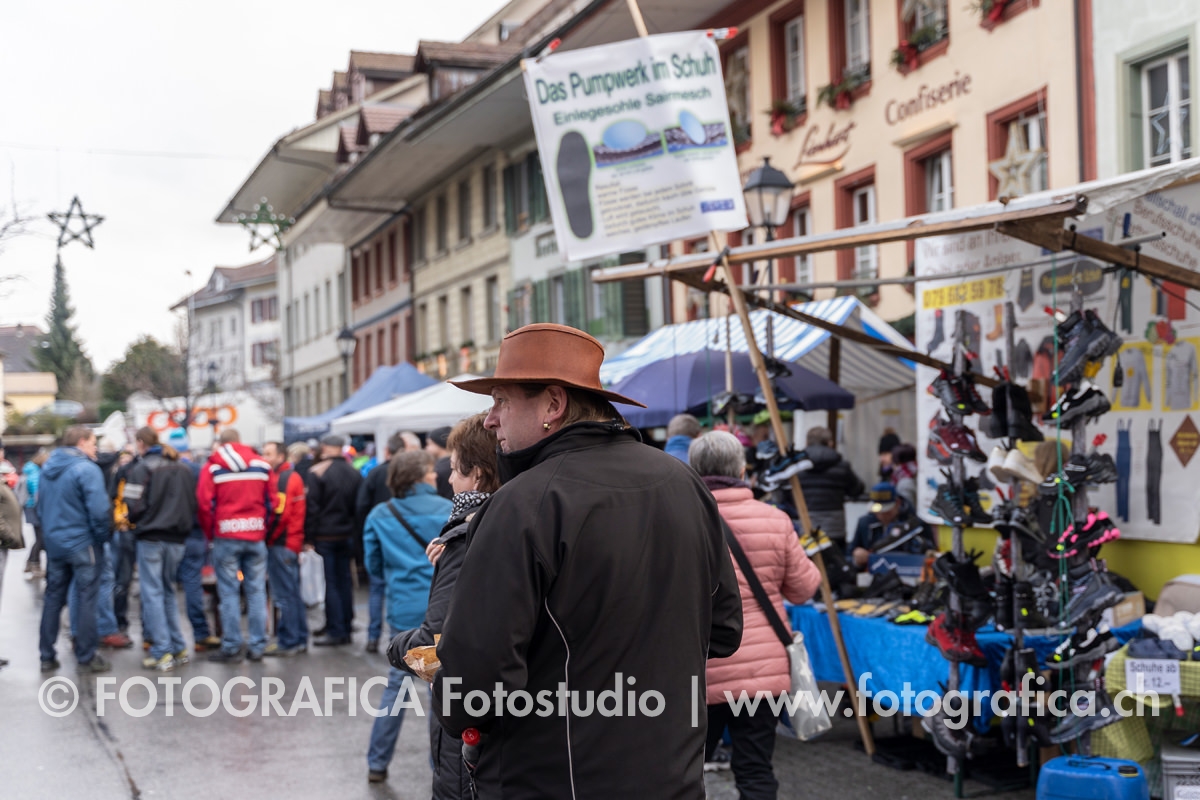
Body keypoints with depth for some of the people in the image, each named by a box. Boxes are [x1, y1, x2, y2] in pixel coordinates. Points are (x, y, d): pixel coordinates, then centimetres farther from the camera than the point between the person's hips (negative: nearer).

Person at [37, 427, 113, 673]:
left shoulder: (48, 468, 9)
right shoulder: (87, 469, -15)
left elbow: (40, 507, 14)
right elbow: (99, 510, -20)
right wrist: (102, 537, -7)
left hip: (54, 542, 7)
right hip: (83, 544, -7)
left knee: (53, 598, 12)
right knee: (86, 599, 1)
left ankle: (47, 656, 16)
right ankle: (86, 657, 5)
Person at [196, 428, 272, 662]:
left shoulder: (213, 467, -1)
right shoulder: (262, 465, 5)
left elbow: (204, 504, -7)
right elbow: (271, 502, 4)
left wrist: (210, 533, 6)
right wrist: (265, 530, 12)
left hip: (226, 537, -2)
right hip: (256, 536, 2)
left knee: (229, 593, 3)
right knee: (256, 591, 7)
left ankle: (232, 648, 4)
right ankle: (257, 646, 9)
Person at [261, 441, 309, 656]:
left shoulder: (282, 479, -12)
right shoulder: (293, 477, 17)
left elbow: (279, 513, -19)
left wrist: (268, 538, -11)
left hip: (280, 544, -10)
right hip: (293, 543, 10)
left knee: (284, 596, -5)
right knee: (294, 594, 14)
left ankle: (287, 642, -2)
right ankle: (300, 639, 19)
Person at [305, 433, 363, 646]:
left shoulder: (317, 472, -10)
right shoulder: (355, 473, 6)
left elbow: (312, 506, -12)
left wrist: (309, 535, -7)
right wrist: (355, 534, 14)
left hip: (325, 535, -5)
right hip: (347, 536, 5)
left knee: (330, 583, -2)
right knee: (344, 581, 10)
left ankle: (335, 631, -2)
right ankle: (345, 630, 14)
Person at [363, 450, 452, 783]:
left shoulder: (379, 516, 3)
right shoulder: (448, 510, -4)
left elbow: (374, 567, 8)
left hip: (404, 610, 2)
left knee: (396, 684, 12)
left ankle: (377, 763, 16)